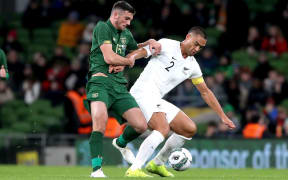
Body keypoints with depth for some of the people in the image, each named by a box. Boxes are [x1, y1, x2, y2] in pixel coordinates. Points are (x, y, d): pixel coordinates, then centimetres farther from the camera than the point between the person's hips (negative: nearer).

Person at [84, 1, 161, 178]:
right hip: (100, 81, -7)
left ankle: (121, 143, 31)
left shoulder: (126, 34, 22)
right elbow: (109, 57, -12)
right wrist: (129, 61, 5)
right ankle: (96, 168, -32)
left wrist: (150, 42, 23)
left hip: (119, 85, 7)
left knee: (141, 126, -5)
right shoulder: (102, 27, -2)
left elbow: (135, 48, 44)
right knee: (100, 119, -35)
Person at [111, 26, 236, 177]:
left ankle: (157, 164, 17)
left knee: (190, 129, 7)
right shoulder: (167, 45, -4)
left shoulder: (192, 66, 15)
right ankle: (134, 170, -32)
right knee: (163, 129, -28)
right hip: (143, 92, -8)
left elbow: (205, 92, 23)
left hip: (157, 100, 8)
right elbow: (141, 52, -15)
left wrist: (223, 116, 21)